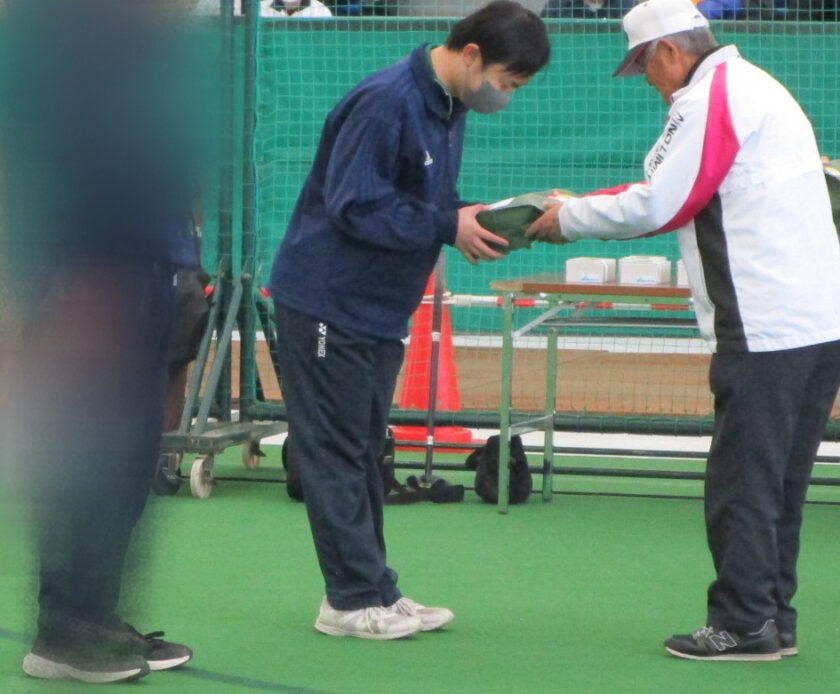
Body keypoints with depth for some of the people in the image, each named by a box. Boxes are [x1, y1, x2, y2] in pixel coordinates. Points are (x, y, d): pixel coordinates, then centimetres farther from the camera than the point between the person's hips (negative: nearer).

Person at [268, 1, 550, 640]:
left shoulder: (450, 106, 8)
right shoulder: (386, 102, -22)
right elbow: (355, 207, -25)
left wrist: (473, 218, -4)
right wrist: (449, 226, -23)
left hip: (378, 309, 10)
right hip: (327, 303, -9)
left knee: (363, 451, 13)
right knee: (336, 453, -3)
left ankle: (366, 593, 18)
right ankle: (356, 599, 0)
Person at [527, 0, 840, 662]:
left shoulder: (709, 99, -9)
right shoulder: (755, 87, 21)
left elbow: (657, 207, -11)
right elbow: (678, 195, 21)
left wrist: (569, 219, 3)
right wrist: (584, 209, 16)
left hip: (766, 330, -10)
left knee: (742, 483, -4)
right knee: (780, 484, 13)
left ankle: (742, 626, -1)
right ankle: (773, 618, 17)